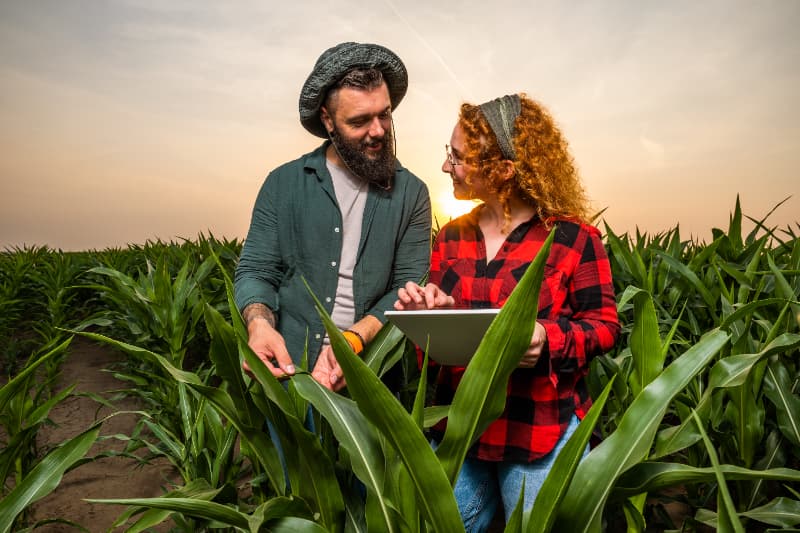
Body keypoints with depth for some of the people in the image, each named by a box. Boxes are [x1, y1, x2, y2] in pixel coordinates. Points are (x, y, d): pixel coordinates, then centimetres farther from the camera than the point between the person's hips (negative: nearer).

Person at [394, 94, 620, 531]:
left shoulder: (572, 237, -10)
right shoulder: (451, 237, 4)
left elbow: (604, 325, -4)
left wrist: (549, 338, -23)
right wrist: (424, 314, -13)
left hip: (542, 432, -4)